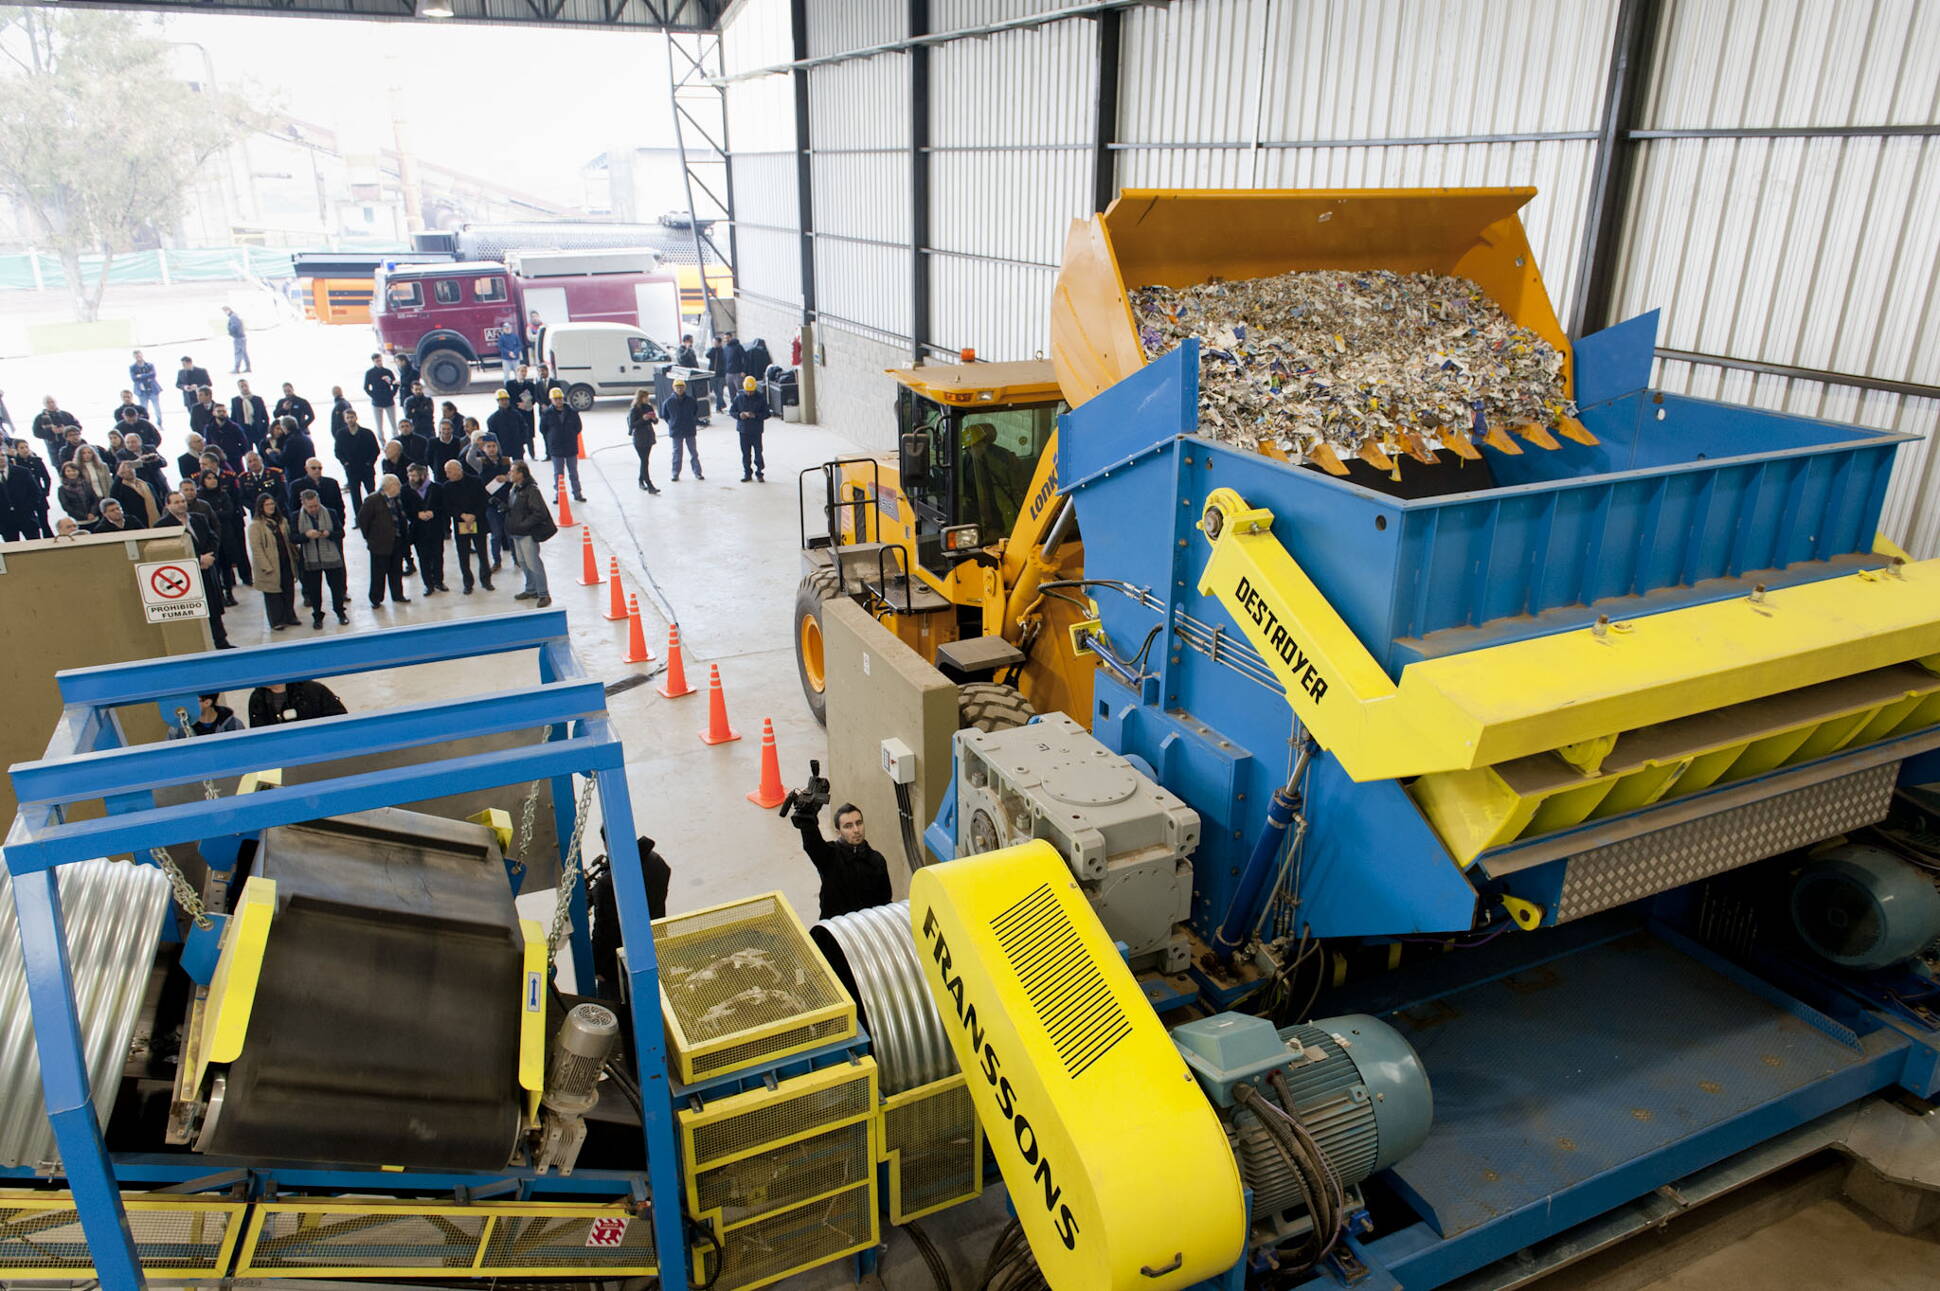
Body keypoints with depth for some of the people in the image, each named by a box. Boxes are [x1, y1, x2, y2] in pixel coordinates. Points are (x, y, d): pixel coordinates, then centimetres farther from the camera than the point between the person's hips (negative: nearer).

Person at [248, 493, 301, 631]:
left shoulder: (282, 521, 11)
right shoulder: (256, 525, -10)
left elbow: (289, 541, 17)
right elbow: (256, 548, -13)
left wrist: (294, 559, 10)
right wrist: (266, 567, -18)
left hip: (286, 564, 6)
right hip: (271, 567, -6)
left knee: (289, 591, 11)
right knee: (273, 594, 3)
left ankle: (289, 618, 25)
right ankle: (276, 621, 13)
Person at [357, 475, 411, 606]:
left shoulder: (398, 499, 5)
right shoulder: (373, 500, -14)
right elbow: (362, 519, -10)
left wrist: (405, 537, 11)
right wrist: (369, 537, -5)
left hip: (397, 542, 6)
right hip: (381, 544, -6)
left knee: (396, 571, 14)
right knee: (378, 573, 5)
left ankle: (397, 596, 26)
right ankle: (375, 599, 17)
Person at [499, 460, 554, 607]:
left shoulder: (531, 490, -18)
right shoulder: (513, 489, 10)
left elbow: (540, 513, -21)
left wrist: (523, 525, -20)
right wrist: (504, 507, 6)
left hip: (528, 534, -9)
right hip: (516, 534, 9)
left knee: (533, 563, -5)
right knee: (522, 562, 17)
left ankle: (543, 594, 3)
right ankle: (531, 590, 31)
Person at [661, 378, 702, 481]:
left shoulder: (691, 400, -5)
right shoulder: (668, 401, -7)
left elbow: (696, 412, 13)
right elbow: (664, 416, 7)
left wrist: (694, 422, 10)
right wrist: (672, 424, 6)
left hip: (690, 431, 1)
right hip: (676, 432, -1)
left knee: (694, 452, 8)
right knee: (677, 453, 6)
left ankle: (697, 472, 17)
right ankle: (676, 474, 14)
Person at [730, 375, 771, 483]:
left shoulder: (760, 398, -5)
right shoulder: (739, 398, 0)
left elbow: (766, 414, -5)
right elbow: (731, 411, 5)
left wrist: (756, 415, -22)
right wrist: (739, 415, -15)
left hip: (756, 431, -2)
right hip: (743, 430, 2)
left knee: (758, 453, 0)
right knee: (746, 454, 8)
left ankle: (759, 473, 13)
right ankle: (747, 473, 18)